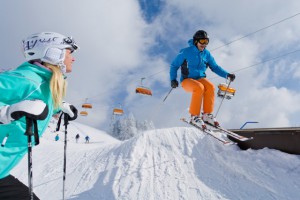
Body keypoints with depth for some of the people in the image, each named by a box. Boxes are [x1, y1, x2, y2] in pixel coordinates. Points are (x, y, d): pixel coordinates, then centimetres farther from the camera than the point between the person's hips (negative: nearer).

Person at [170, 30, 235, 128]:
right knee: (199, 88, -34)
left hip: (200, 79, 4)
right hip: (187, 80, -4)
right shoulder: (186, 52, -6)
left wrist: (227, 75, 0)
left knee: (210, 86, -27)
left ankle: (207, 114, -17)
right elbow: (174, 66, 0)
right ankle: (194, 116, -23)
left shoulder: (207, 54, 7)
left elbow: (215, 67, 14)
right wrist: (173, 79, -14)